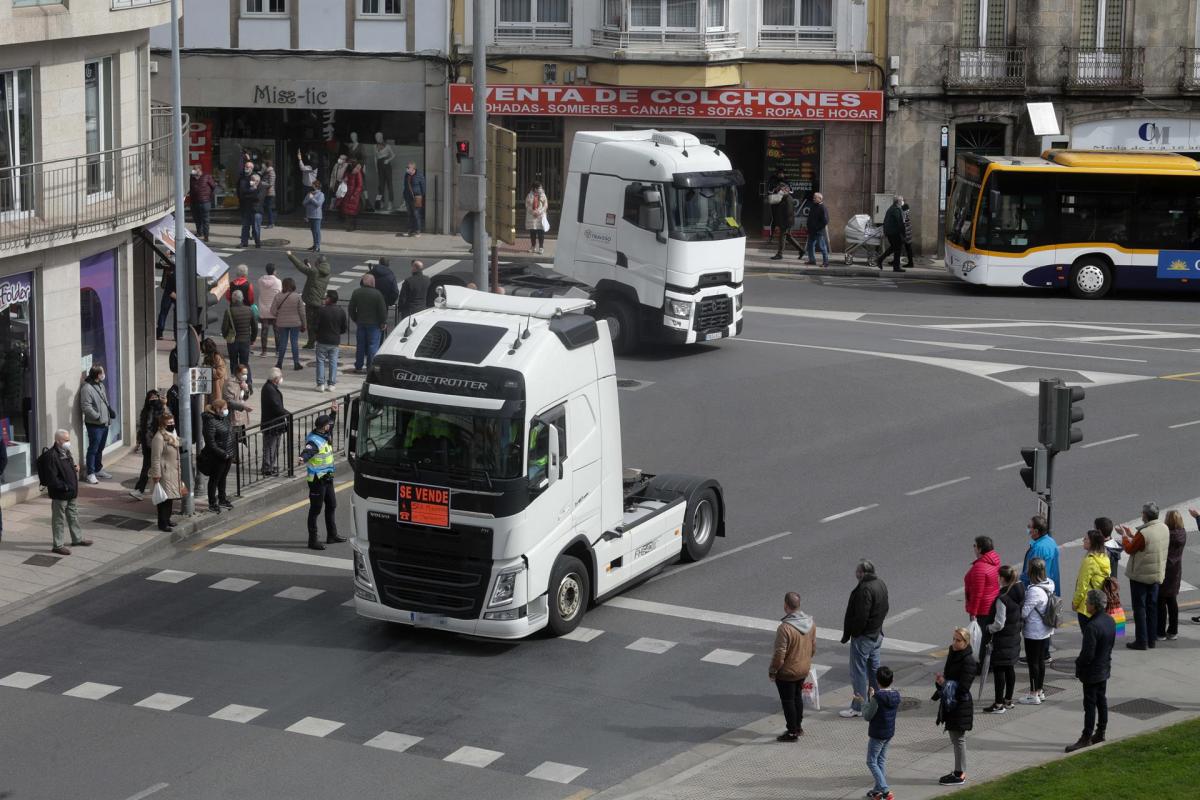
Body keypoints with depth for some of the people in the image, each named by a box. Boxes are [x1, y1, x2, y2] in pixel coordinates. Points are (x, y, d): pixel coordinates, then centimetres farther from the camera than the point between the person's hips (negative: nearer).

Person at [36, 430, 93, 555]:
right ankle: (58, 545, 12)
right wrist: (65, 487, -23)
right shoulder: (51, 456, -23)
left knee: (73, 516, 22)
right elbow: (52, 479, -26)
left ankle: (77, 539, 38)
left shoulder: (66, 452, 7)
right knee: (59, 520, 3)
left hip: (71, 493, 9)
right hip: (59, 494, -9)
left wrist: (75, 469, 5)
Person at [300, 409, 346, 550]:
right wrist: (303, 458, -64)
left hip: (327, 478, 10)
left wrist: (333, 413, 34)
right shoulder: (314, 441, -24)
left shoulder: (323, 436, 5)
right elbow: (307, 451, -44)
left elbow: (330, 426, 28)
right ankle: (312, 541, 4)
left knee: (331, 506, 22)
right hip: (317, 479, -10)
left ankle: (332, 535, 37)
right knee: (315, 510, -3)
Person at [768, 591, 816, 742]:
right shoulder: (810, 622, -7)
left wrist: (772, 671, -10)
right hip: (804, 670, 7)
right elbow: (813, 647, 6)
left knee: (788, 701, 9)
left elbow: (779, 654, -24)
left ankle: (792, 732, 18)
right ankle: (798, 727, 35)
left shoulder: (785, 628, -30)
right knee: (798, 697, 23)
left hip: (787, 673, -7)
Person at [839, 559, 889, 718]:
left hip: (863, 637, -10)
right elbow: (885, 609, 15)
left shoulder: (865, 589, -25)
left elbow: (860, 616, -27)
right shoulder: (881, 585, 6)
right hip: (877, 634, 10)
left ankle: (858, 707, 5)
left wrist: (848, 634, -17)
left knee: (858, 672, 0)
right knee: (874, 669, 19)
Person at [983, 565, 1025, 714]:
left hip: (1003, 639, -9)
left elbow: (999, 624, -21)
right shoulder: (1019, 594, 2)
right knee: (1010, 668, 17)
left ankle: (999, 704, 2)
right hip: (1015, 636, 9)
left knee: (998, 669, -1)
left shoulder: (1002, 598, -24)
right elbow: (1022, 614, 12)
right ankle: (1008, 700, 27)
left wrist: (987, 629, -6)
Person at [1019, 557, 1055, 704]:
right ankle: (1040, 691, 28)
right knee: (1041, 661, 18)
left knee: (1033, 662, 2)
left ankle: (1033, 695, 8)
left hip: (1034, 633, -9)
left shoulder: (1034, 590, -26)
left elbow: (1024, 612, -22)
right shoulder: (1049, 585, 1)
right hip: (1046, 631, 9)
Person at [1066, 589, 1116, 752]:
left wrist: (1078, 663, -8)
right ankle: (1100, 732, 29)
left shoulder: (1092, 626, -30)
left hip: (1092, 671, -9)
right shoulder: (1110, 621, -2)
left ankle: (1086, 737, 9)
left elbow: (1087, 654, -26)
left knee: (1090, 705, 1)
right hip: (1104, 668, 9)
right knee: (1101, 700, 18)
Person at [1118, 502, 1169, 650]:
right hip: (1157, 575, 7)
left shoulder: (1143, 533, -26)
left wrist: (1124, 536, 3)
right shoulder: (1164, 529, -1)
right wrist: (1132, 535, 17)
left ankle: (1141, 641, 3)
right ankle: (1151, 640, 20)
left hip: (1140, 576, -7)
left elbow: (1130, 549, -12)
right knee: (1152, 607, 15)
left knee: (1139, 608, 1)